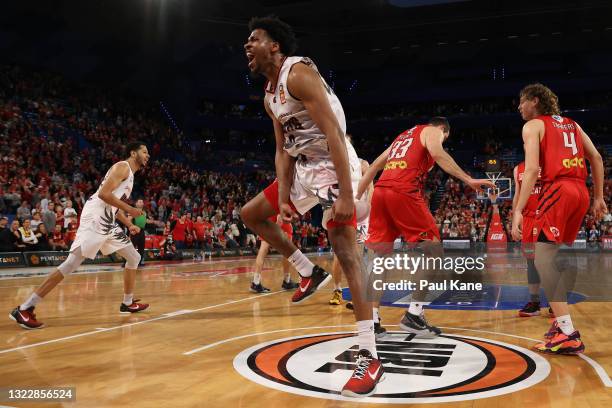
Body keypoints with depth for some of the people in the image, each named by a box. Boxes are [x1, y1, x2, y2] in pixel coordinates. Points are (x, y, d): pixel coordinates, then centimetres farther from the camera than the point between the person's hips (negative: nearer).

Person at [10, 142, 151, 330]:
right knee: (72, 263, -17)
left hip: (108, 222, 10)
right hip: (95, 218, -10)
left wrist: (129, 225, 22)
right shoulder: (122, 167, -6)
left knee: (134, 258, 14)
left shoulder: (130, 175, 23)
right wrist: (129, 209, -13)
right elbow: (103, 194, -19)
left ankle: (128, 303, 25)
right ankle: (24, 309, -16)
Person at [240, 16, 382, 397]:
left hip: (332, 165, -9)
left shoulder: (299, 73, -17)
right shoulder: (270, 96, 12)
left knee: (347, 252, -16)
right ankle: (310, 273, 21)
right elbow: (283, 150, 14)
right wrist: (283, 197, 2)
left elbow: (334, 133, -25)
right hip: (303, 167, 10)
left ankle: (370, 358, -13)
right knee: (252, 214, 17)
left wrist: (346, 195, -31)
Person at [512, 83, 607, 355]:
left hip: (557, 190, -8)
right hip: (580, 192, 8)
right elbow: (596, 158, 19)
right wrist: (598, 197, 22)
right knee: (560, 256, 19)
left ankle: (568, 335, -18)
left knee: (543, 259, -10)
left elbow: (532, 169, -10)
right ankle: (562, 321, 23)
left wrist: (518, 211, -14)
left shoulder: (533, 125, 3)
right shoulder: (571, 123, 24)